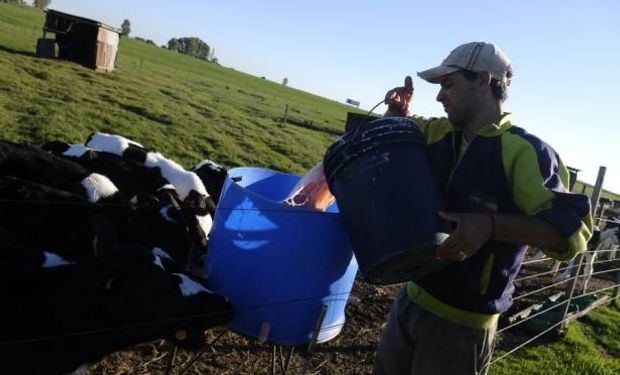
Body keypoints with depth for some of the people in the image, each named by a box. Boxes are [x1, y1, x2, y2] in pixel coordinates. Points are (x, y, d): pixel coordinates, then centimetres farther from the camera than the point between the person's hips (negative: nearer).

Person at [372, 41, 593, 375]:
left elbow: (572, 230, -23)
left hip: (461, 321, -6)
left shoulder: (524, 152, -18)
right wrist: (397, 112, -3)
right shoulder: (438, 133, 2)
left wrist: (490, 225, -36)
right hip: (410, 298, 7)